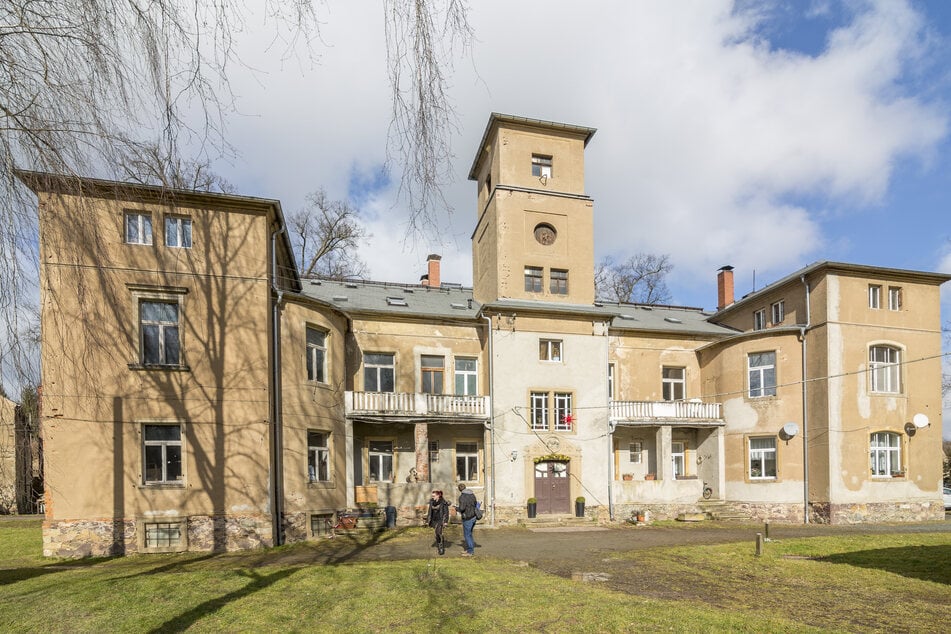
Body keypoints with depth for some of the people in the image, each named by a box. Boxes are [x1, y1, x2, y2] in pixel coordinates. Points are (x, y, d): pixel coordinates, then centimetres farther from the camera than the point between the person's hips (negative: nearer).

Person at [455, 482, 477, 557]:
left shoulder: (462, 497, -18)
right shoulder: (472, 494, 6)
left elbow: (462, 508, -24)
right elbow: (475, 504, 14)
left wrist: (457, 508, -4)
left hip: (467, 518, -8)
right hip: (473, 516, 8)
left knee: (467, 535, 4)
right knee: (469, 534, 20)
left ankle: (470, 552, 10)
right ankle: (469, 549, 29)